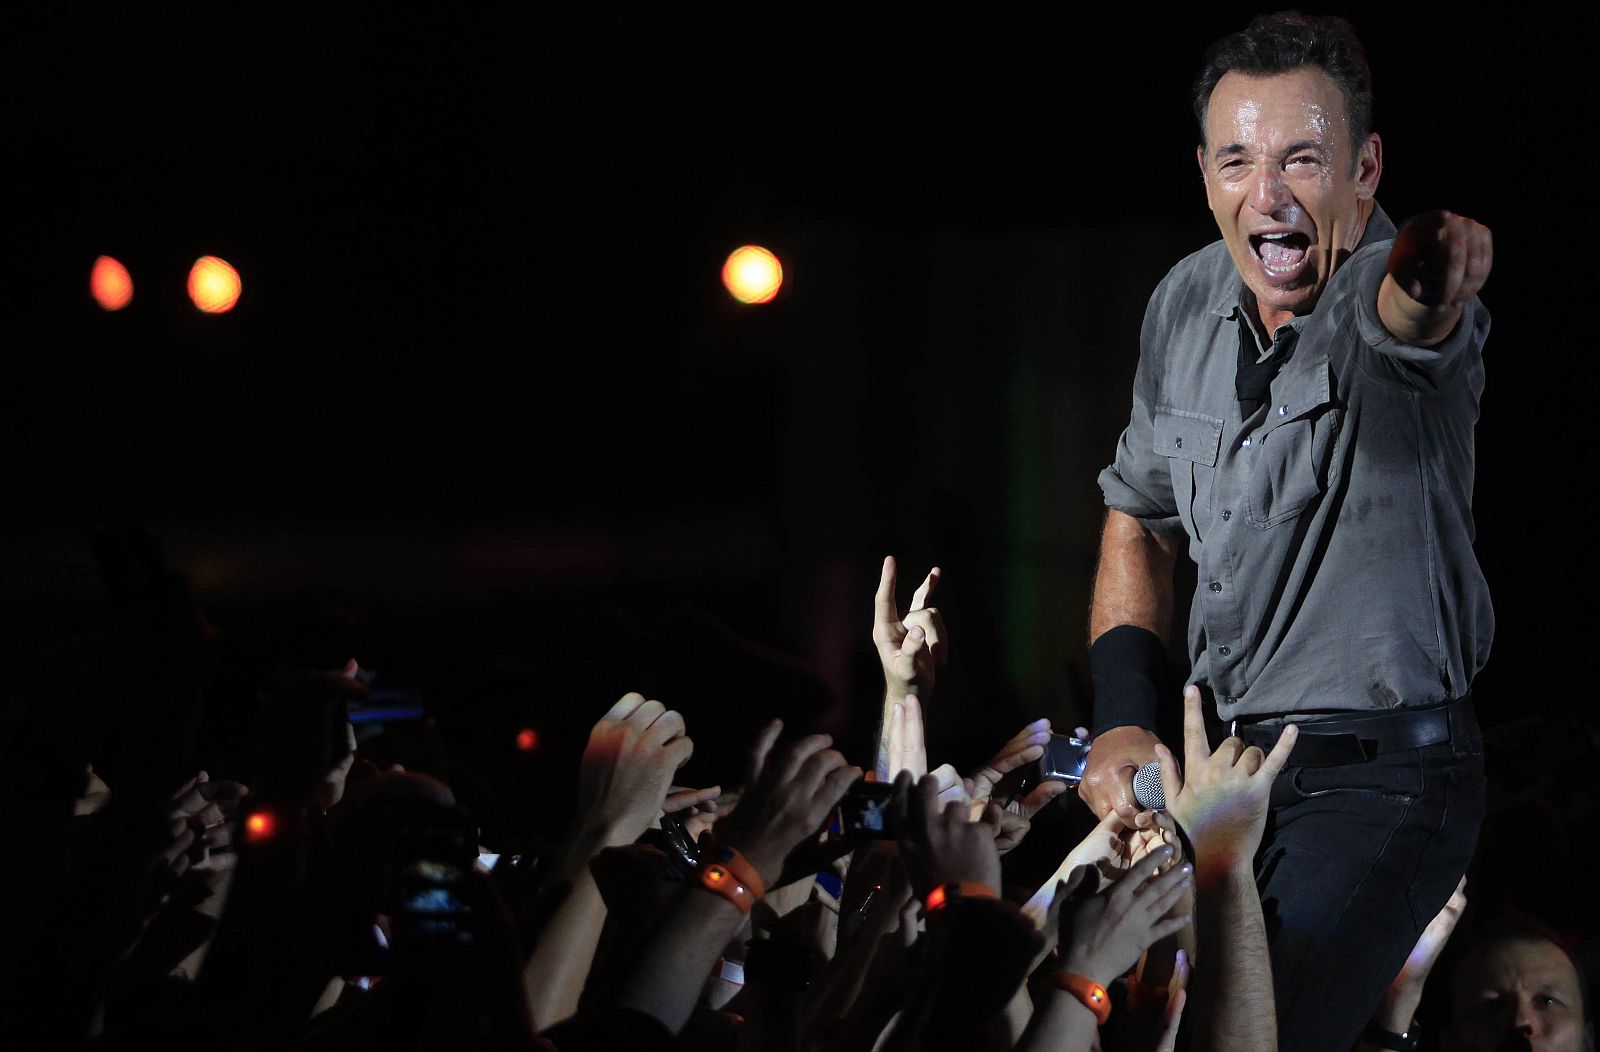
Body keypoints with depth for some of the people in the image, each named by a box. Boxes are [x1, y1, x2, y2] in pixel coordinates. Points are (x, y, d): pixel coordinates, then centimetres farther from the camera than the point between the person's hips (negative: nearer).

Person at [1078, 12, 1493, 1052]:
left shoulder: (1385, 287, -17)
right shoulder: (1186, 304, 4)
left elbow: (1401, 315, -44)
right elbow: (1140, 517, 19)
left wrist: (1428, 286, -69)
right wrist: (1123, 721, 6)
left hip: (1385, 777, -7)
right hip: (1226, 762, 7)